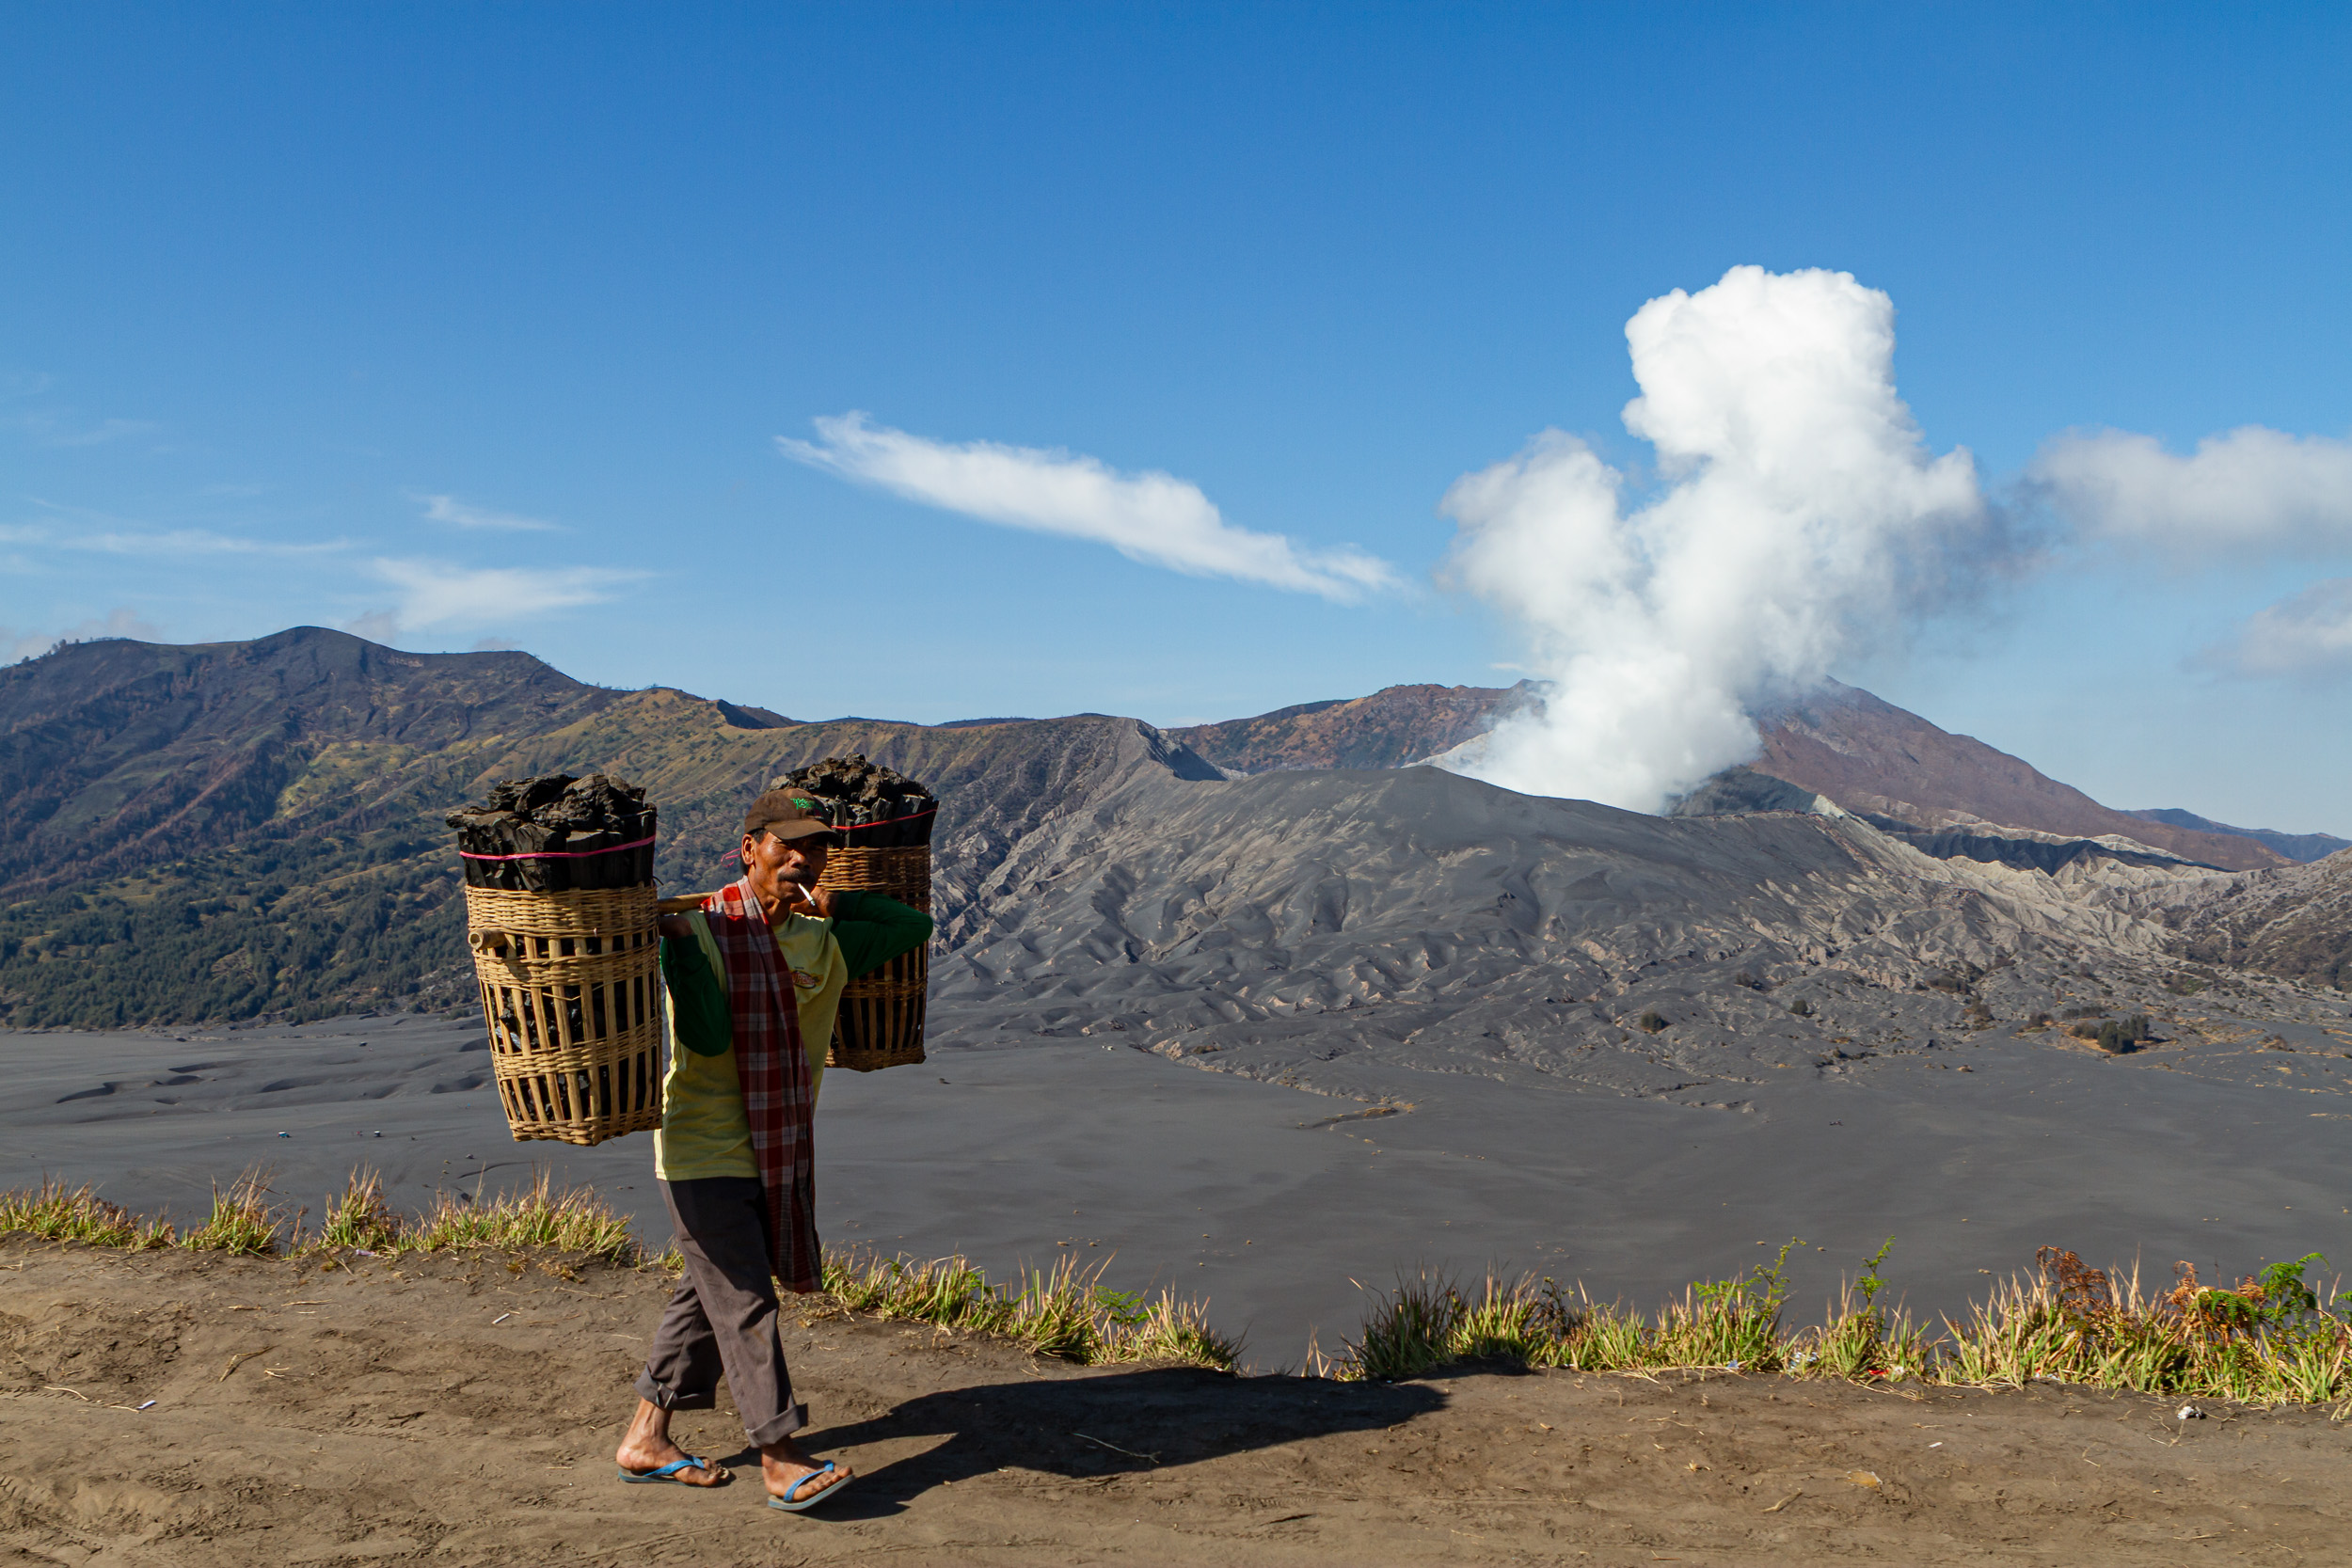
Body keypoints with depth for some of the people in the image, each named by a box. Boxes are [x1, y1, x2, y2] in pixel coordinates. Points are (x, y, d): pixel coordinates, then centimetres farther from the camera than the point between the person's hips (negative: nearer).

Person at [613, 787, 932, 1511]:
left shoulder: (823, 941, 5)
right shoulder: (701, 926, -14)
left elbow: (914, 926, 15)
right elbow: (707, 1038, -24)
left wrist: (835, 902, 8)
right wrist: (681, 939, -26)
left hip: (776, 1151, 7)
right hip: (705, 1151, -7)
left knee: (710, 1293, 15)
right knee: (744, 1301, -5)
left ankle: (644, 1438, 27)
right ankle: (781, 1458, 1)